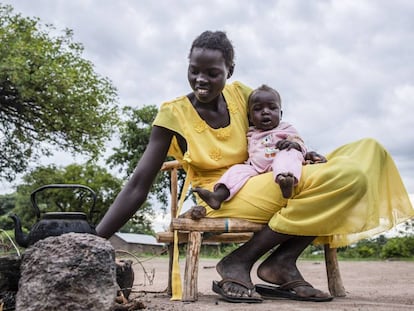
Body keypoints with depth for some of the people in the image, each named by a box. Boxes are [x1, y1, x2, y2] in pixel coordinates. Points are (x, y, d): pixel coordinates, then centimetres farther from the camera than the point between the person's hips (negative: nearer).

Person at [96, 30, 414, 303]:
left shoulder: (242, 94, 3)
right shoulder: (174, 114, -11)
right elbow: (138, 186, -13)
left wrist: (304, 155, -7)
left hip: (262, 187, 7)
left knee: (367, 152, -4)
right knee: (346, 178, -24)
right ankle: (238, 263, -19)